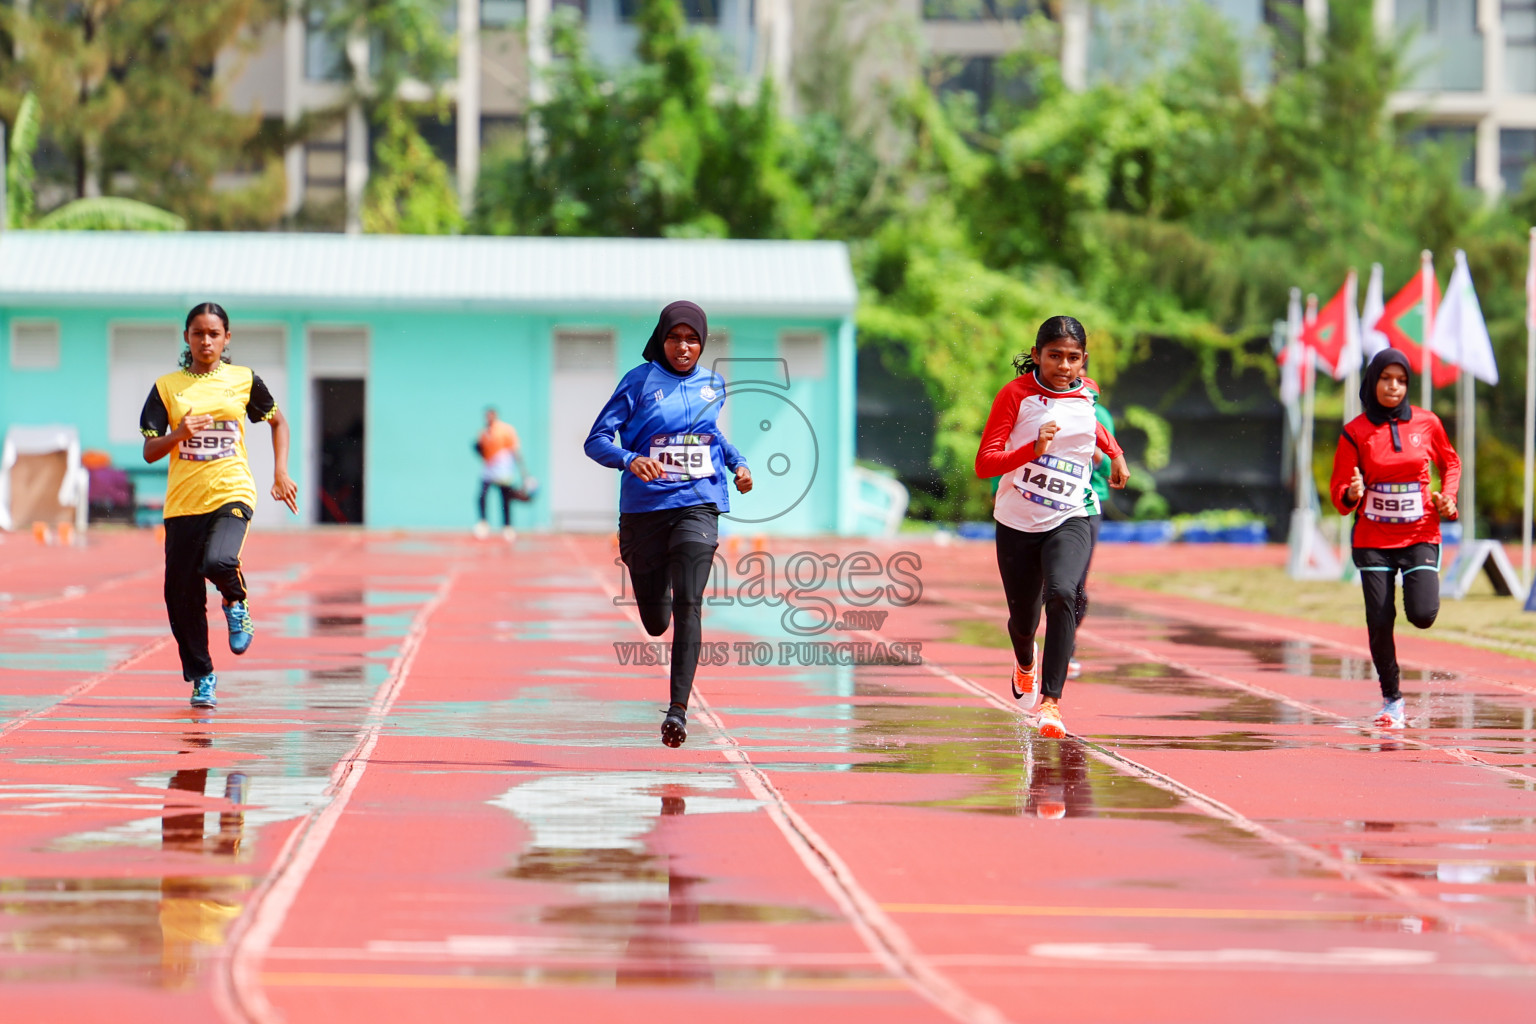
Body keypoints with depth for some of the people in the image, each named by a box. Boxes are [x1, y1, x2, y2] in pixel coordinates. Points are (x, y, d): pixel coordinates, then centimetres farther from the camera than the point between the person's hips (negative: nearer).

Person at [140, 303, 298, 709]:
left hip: (232, 492, -2)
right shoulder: (167, 386, 6)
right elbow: (149, 452, 3)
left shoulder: (244, 380, 6)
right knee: (182, 594, -1)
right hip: (183, 501, 2)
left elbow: (278, 421, 22)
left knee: (218, 561, -30)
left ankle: (236, 603, 5)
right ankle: (201, 678, 17)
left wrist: (281, 473, 11)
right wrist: (177, 435, -17)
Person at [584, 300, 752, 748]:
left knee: (688, 606, -18)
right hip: (645, 508, -1)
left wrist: (737, 463, 13)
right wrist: (631, 460, -26)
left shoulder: (713, 384, 10)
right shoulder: (640, 381, -3)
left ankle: (678, 709, -19)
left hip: (698, 505, 1)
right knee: (655, 623, 9)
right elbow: (596, 441, -7)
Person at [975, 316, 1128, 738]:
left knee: (1062, 594, -27)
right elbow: (984, 463, -18)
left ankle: (1051, 700, -28)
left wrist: (1115, 453, 23)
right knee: (1023, 618, 11)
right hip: (1017, 523, -1)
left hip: (1070, 520, 1)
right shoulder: (1016, 393, -12)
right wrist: (1033, 449, -30)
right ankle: (1026, 662, 50)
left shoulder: (1088, 391, 1)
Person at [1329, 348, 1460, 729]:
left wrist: (1447, 497, 1)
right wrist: (1352, 494, -24)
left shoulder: (1426, 423, 0)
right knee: (1379, 621, -5)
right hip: (1372, 540, 0)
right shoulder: (1355, 432, -3)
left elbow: (1450, 462, 18)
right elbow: (1339, 492, -1)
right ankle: (1392, 698, 15)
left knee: (1423, 615, -14)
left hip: (1420, 536, 0)